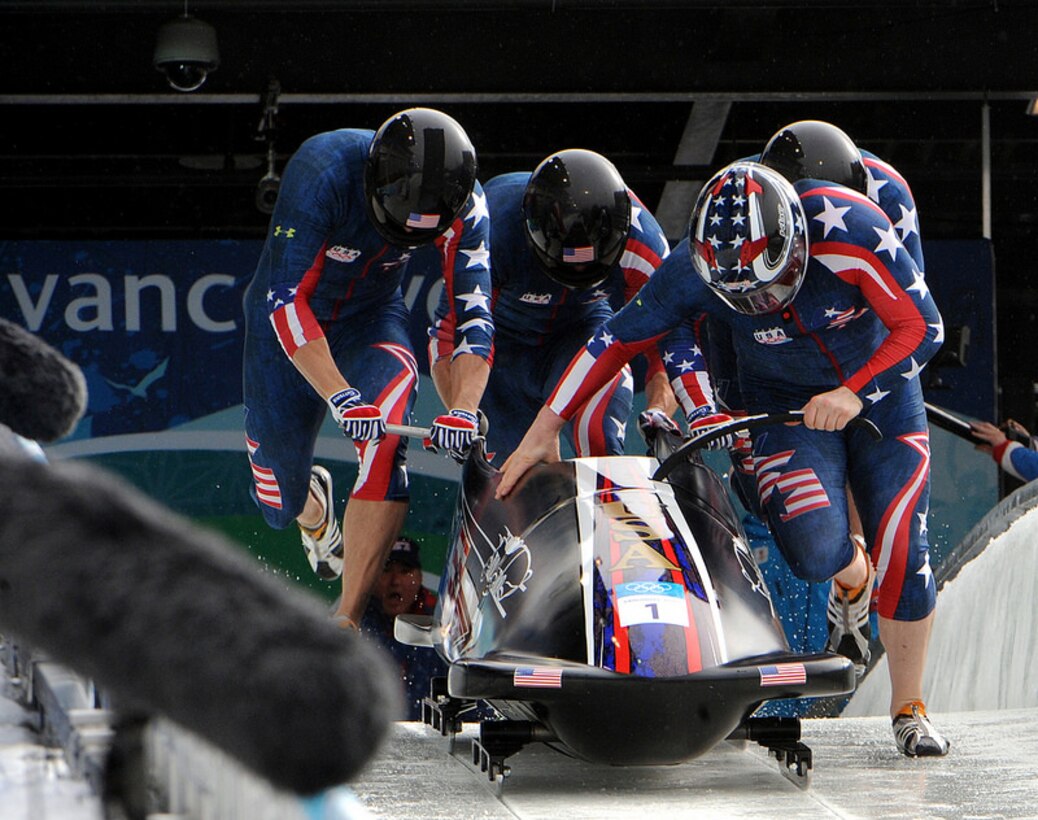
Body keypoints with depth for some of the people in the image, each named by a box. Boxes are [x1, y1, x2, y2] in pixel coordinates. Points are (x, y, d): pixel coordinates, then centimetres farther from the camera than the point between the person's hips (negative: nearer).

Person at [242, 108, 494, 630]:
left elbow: (474, 314, -21)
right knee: (281, 502, 5)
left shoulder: (464, 205, -24)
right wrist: (341, 398, -44)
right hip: (288, 322, -2)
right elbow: (287, 299, -35)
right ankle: (315, 507, 48)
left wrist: (462, 410, -37)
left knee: (386, 426, -31)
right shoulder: (323, 173, -35)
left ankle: (348, 617, -29)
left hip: (372, 318, 2)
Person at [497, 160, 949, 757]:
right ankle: (854, 579, 18)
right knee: (816, 551, -21)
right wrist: (544, 429, -12)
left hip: (880, 387, 0)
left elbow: (924, 328, -25)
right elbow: (616, 340, -14)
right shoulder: (695, 270, -26)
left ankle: (910, 711, 13)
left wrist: (856, 393, -36)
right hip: (785, 401, 1)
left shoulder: (850, 230, -32)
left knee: (902, 553, -7)